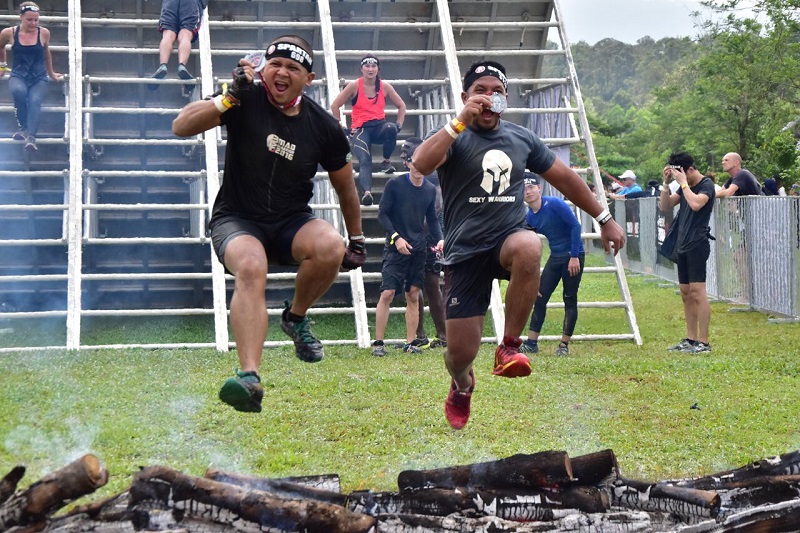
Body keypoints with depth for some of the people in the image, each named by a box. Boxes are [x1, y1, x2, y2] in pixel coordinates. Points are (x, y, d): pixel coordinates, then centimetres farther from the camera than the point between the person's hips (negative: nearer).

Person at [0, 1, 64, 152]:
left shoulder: (44, 33, -1)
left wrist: (51, 73, 29)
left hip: (39, 78, 1)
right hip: (18, 76, 0)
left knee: (35, 100, -32)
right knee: (19, 91, -37)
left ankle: (31, 137, -43)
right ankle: (23, 127, -21)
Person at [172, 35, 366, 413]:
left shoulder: (323, 126, -1)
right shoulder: (245, 101, -7)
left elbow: (345, 186, 13)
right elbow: (181, 127, -16)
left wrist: (357, 240, 18)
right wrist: (229, 98, -27)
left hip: (291, 222, 3)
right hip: (237, 220, -2)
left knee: (330, 247, -30)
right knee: (251, 269, -35)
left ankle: (296, 317, 1)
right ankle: (249, 379, -45)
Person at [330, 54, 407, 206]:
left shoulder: (385, 86, 6)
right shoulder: (355, 85, -1)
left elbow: (401, 106, 17)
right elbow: (335, 106, 3)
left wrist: (399, 125, 3)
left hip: (379, 126, 2)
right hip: (361, 129, -2)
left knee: (391, 128, -36)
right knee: (364, 160, -29)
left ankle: (386, 162, -13)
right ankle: (366, 192, -49)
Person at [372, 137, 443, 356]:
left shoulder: (430, 190, 9)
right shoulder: (394, 185, -4)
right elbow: (382, 214, -4)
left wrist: (439, 239, -1)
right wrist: (396, 237, -15)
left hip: (418, 249, 4)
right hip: (395, 248, -4)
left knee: (413, 295, 6)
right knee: (387, 293, -10)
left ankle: (410, 343, 11)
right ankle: (378, 342, -5)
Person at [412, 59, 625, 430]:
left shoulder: (521, 139, 11)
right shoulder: (453, 136, -2)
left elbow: (565, 177, 20)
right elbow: (422, 164, -24)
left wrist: (604, 219, 20)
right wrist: (462, 120, -25)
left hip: (508, 240, 2)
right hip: (465, 251, -2)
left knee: (528, 246, -38)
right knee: (460, 352, -5)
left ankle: (509, 346, -21)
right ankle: (462, 385, 37)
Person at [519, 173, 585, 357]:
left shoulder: (555, 204, -17)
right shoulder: (528, 218, 2)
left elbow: (575, 226, -18)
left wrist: (574, 257, -20)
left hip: (573, 256, -6)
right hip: (555, 257, 6)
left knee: (569, 300, -1)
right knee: (539, 298, 2)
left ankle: (564, 346, 5)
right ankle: (531, 343, 7)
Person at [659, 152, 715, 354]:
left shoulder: (706, 185, -8)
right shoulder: (684, 186, 16)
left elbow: (696, 204, -26)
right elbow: (665, 206, 14)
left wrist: (683, 183, -16)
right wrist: (666, 183, 3)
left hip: (698, 245, -8)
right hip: (683, 245, 8)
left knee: (697, 292, -11)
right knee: (686, 293, 10)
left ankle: (703, 342, -11)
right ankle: (690, 339, 15)